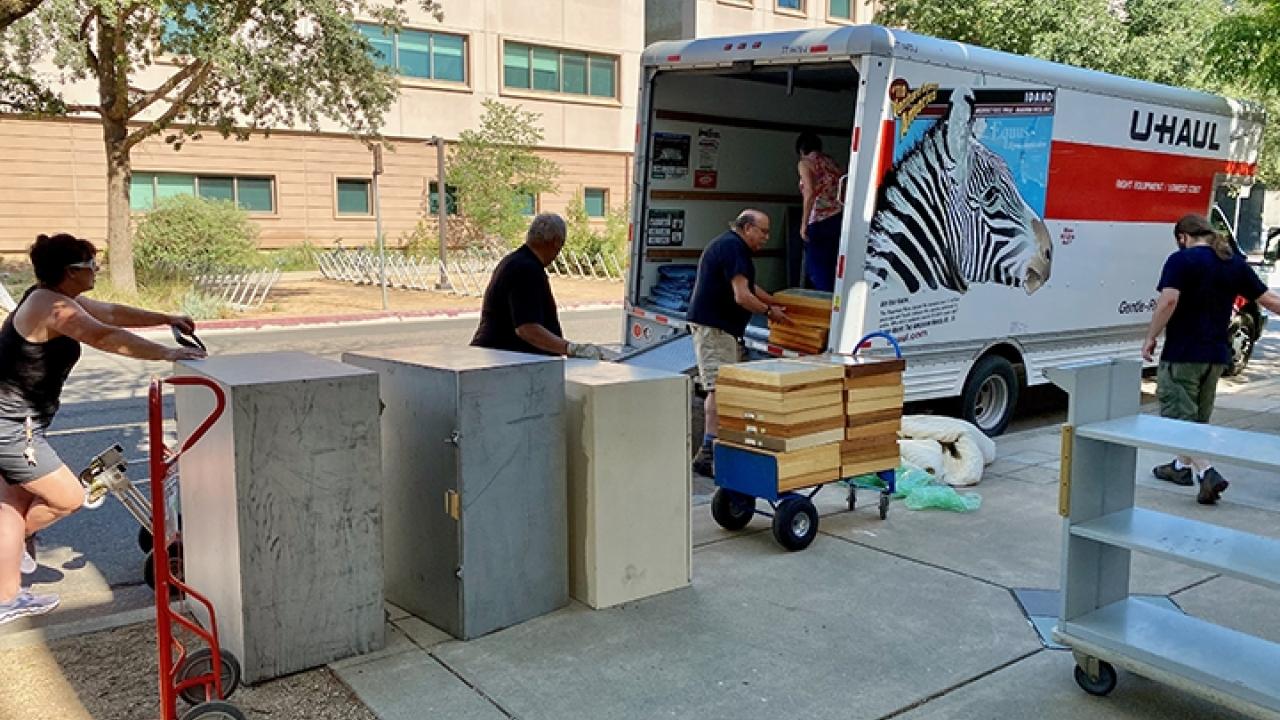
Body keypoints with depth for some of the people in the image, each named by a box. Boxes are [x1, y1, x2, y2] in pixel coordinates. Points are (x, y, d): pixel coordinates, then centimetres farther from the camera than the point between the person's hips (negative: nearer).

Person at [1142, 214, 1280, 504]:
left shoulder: (1181, 260, -11)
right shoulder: (1235, 263, 9)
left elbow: (1169, 300, -24)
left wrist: (1151, 338, -15)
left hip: (1182, 354, -7)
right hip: (1216, 355, 7)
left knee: (1179, 417, -3)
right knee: (1198, 417, 21)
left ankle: (1207, 473, -17)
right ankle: (1183, 466, 35)